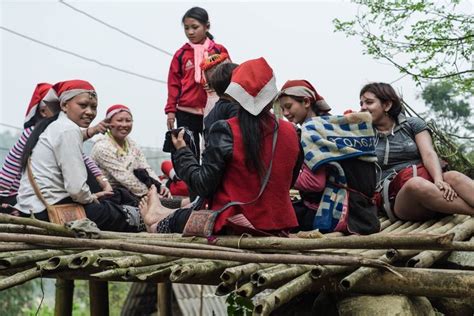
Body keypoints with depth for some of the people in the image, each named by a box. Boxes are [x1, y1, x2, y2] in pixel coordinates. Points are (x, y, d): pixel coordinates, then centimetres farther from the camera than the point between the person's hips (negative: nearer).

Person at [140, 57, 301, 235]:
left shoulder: (226, 131, -17)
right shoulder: (290, 133, -4)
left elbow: (204, 186, -15)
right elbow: (288, 183, 9)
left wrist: (181, 151, -2)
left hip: (233, 226, -5)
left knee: (177, 219, 26)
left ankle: (156, 226, 58)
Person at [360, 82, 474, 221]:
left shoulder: (412, 124, 15)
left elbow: (428, 154, -2)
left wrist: (439, 180, -21)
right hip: (398, 198, -1)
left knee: (453, 177, -31)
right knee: (416, 184, -36)